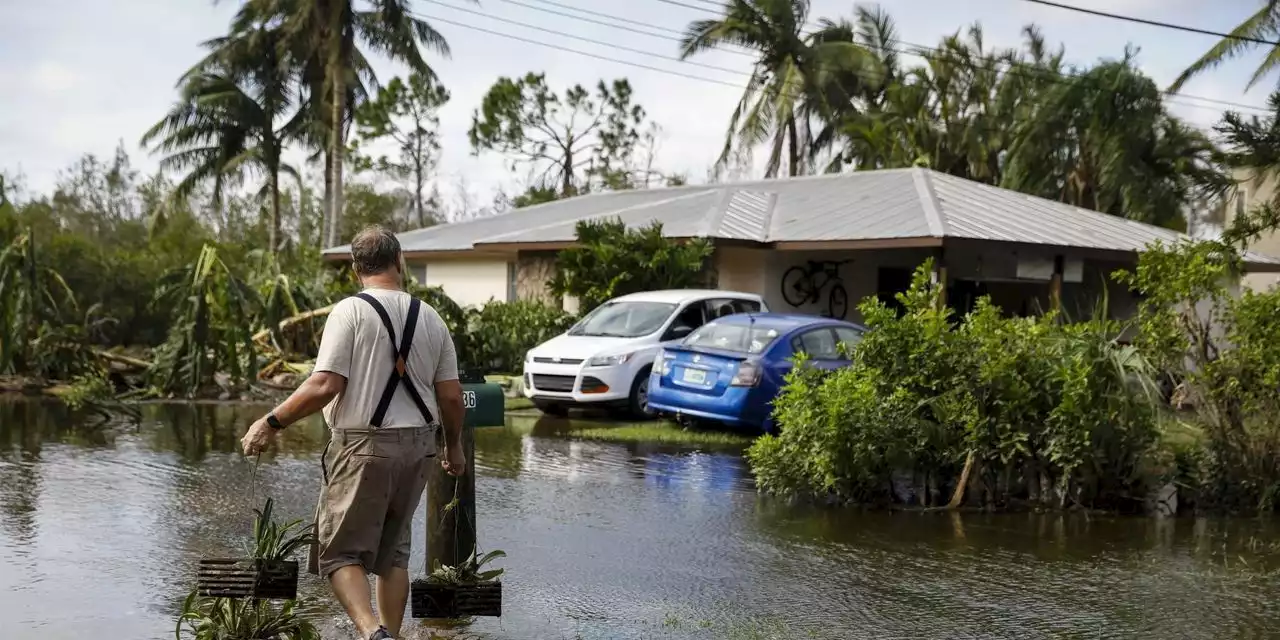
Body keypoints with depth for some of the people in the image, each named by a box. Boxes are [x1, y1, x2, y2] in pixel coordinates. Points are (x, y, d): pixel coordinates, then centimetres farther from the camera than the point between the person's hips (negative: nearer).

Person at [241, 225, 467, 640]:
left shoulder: (350, 311, -9)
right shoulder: (430, 318, 5)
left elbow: (324, 386, -17)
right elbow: (451, 395, 5)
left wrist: (271, 423, -7)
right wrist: (454, 447, 21)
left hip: (363, 446, -5)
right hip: (417, 446, 5)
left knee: (342, 552, 2)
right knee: (393, 551, 18)